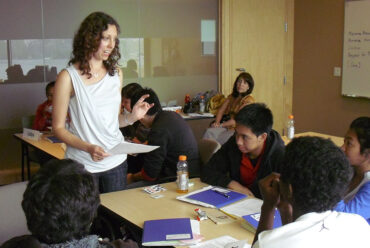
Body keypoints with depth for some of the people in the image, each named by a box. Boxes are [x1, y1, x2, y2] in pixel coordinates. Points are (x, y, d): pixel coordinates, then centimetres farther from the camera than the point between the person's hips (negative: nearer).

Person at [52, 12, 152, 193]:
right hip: (83, 165, -4)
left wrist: (133, 117, -7)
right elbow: (58, 127, -8)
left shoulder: (116, 73, 7)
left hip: (116, 161, 4)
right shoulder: (68, 77, -9)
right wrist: (88, 148, -22)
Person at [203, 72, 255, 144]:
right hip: (226, 127, 6)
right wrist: (217, 123, -8)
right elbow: (221, 110, 12)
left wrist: (221, 125, -15)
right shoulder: (231, 96, 18)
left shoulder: (249, 100, -6)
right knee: (209, 131, -25)